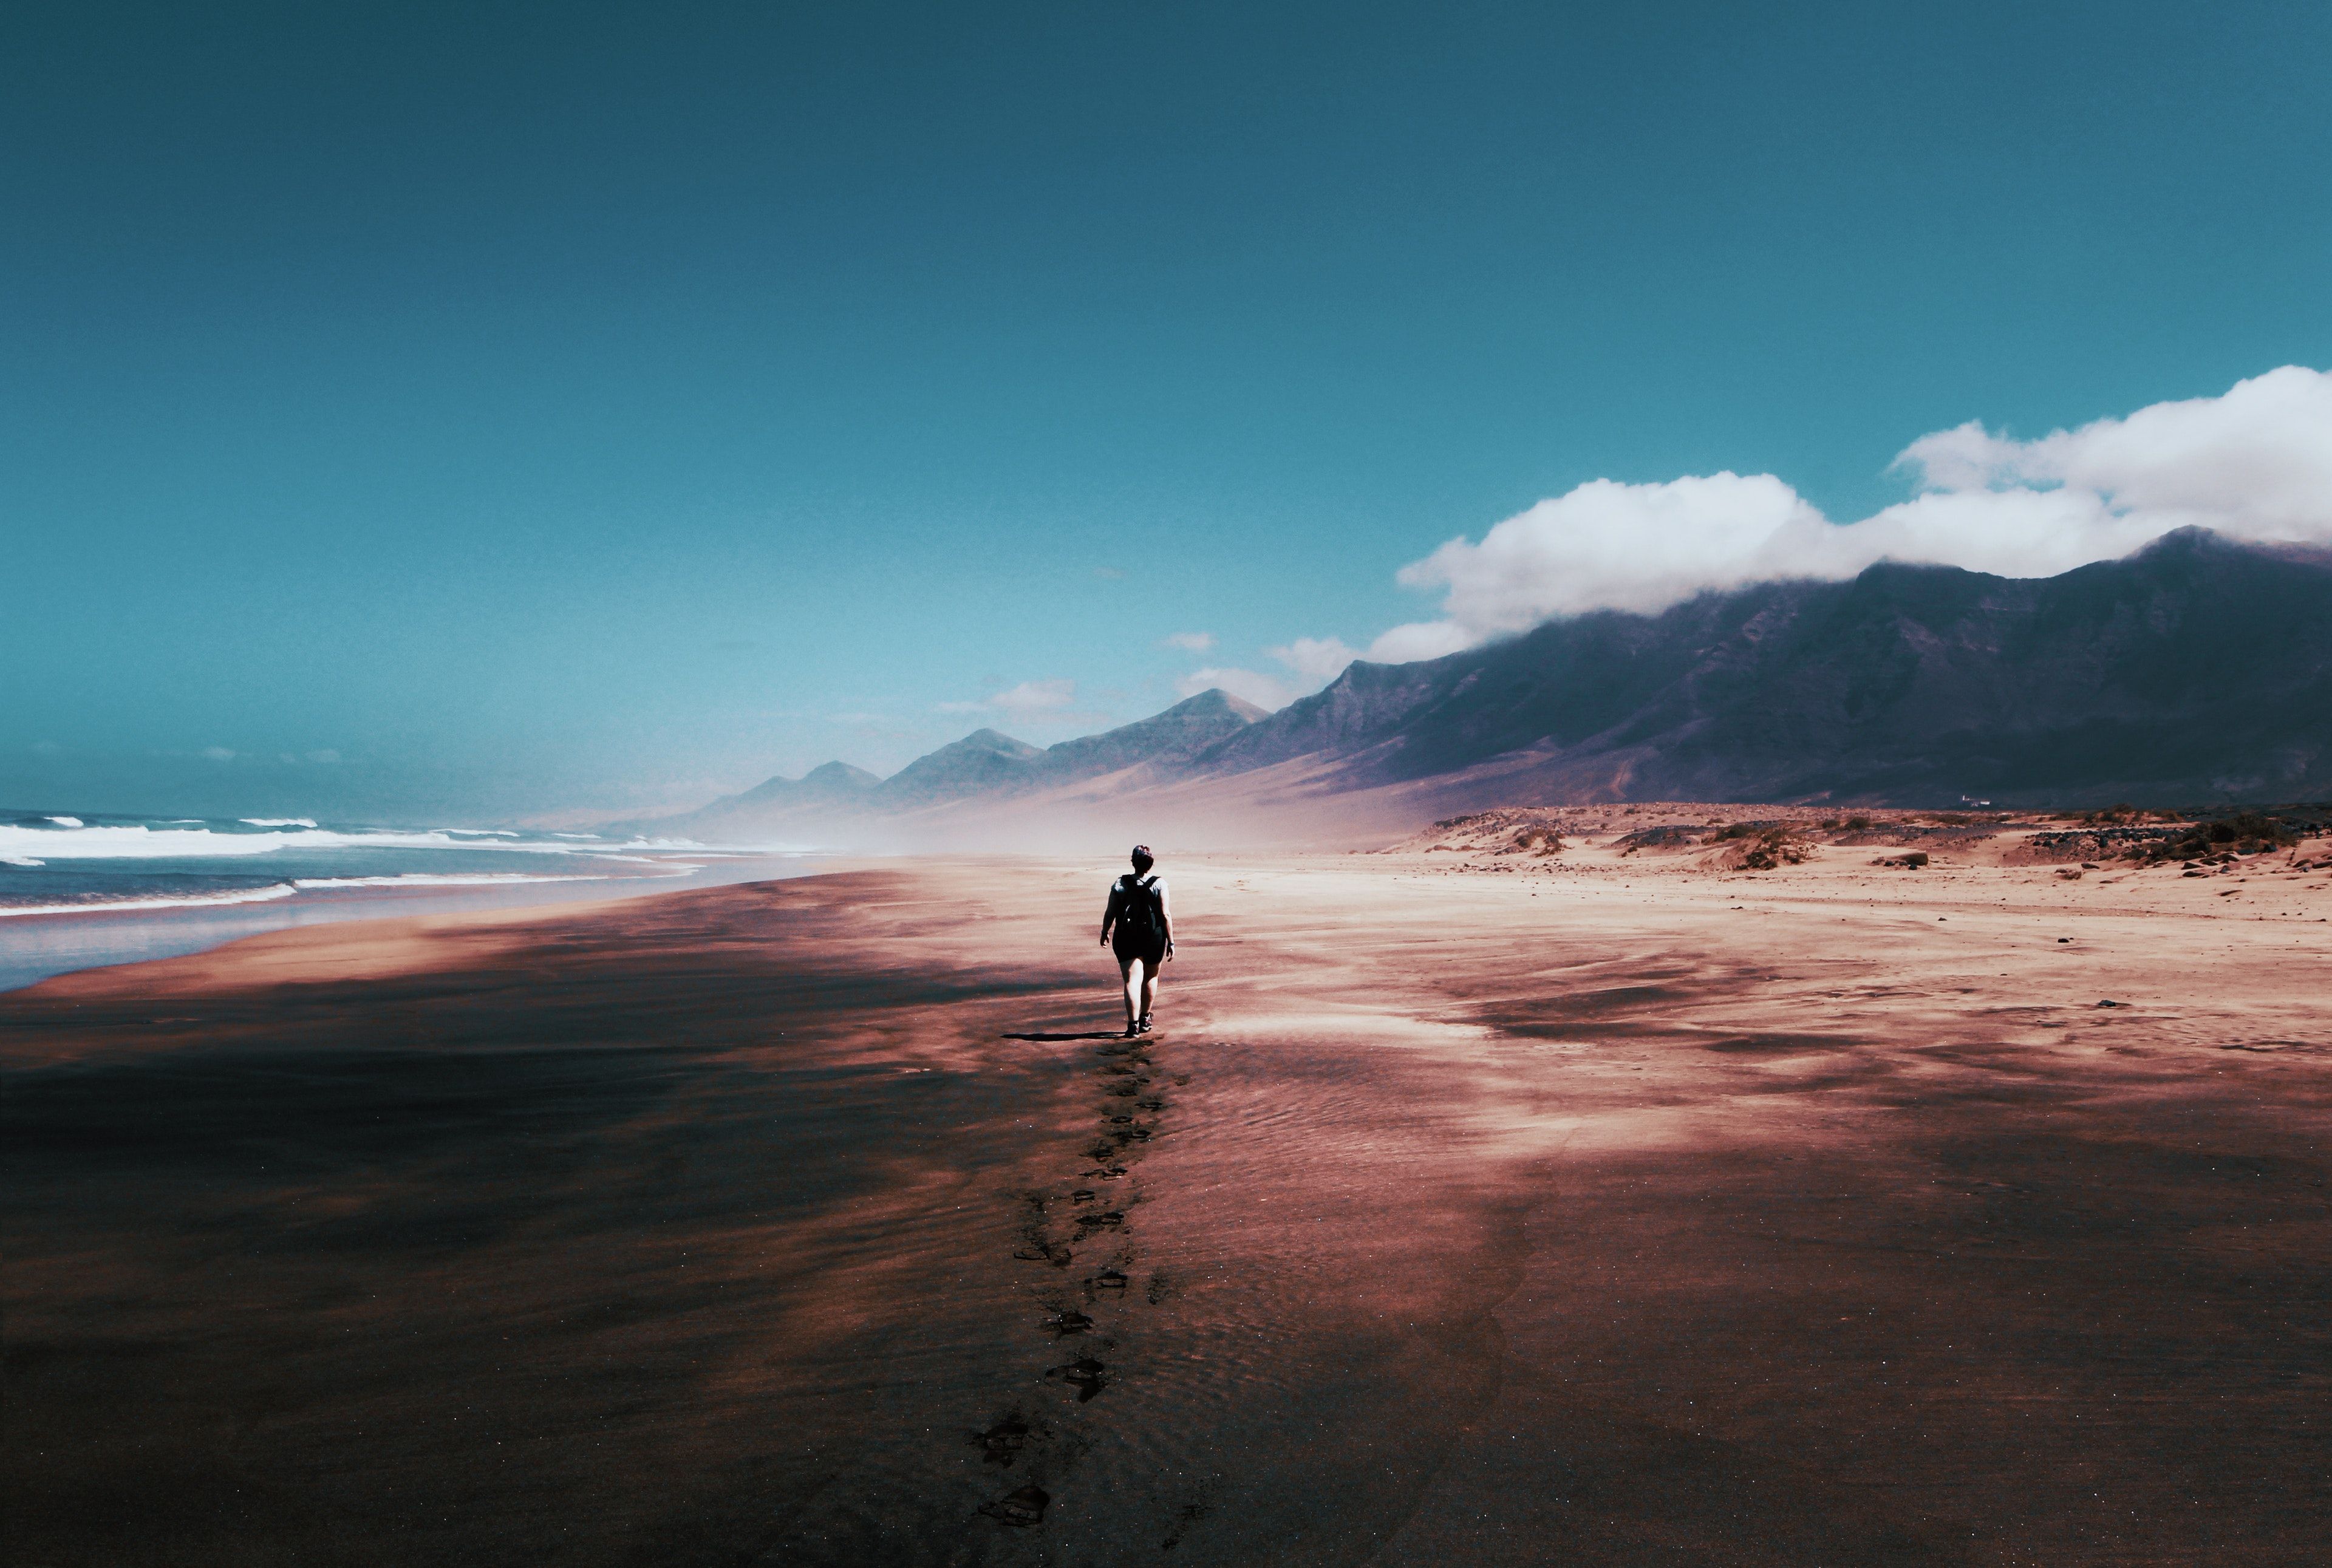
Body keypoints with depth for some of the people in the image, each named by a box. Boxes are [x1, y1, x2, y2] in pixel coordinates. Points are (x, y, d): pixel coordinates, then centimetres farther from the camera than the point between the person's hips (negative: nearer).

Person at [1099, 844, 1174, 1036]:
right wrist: (1171, 942, -4)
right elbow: (1166, 915, -10)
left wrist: (1105, 933, 16)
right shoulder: (1159, 884, -8)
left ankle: (1133, 1023, -16)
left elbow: (1110, 913, -1)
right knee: (1150, 978, 20)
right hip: (1154, 939, 1)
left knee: (1132, 981, -3)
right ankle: (1145, 1019, 31)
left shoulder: (1120, 884, -4)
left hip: (1127, 939, -1)